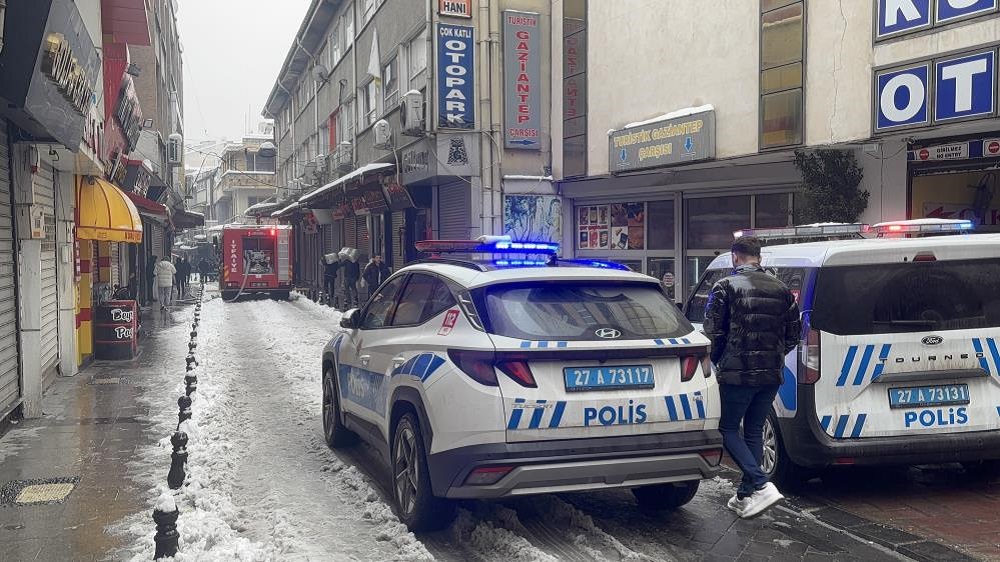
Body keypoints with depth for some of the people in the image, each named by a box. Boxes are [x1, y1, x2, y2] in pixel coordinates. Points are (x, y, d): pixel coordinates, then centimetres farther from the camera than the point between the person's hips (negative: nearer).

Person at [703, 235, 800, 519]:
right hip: (771, 374, 6)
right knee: (754, 431, 15)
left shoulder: (726, 286, -7)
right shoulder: (781, 289, 10)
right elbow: (793, 333, 13)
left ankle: (761, 486, -9)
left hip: (737, 372, -6)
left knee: (728, 429, 6)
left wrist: (716, 361, 8)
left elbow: (713, 331, -9)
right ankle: (746, 496, 20)